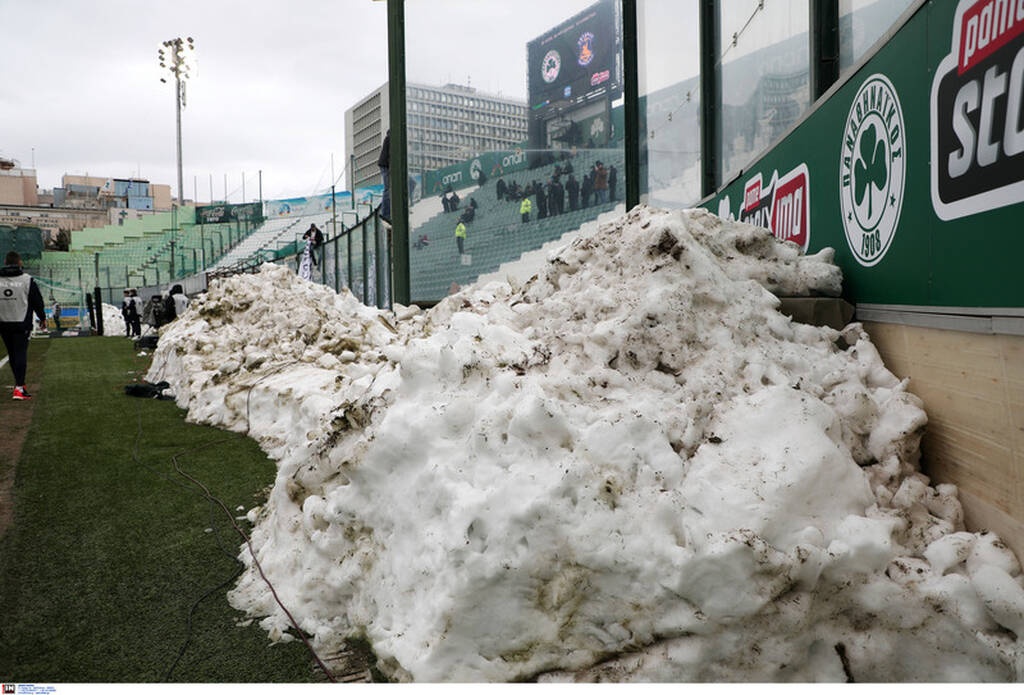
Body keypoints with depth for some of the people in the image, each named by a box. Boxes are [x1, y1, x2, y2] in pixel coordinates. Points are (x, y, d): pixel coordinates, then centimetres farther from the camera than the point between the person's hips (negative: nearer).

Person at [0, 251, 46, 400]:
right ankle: (19, 388, -15)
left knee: (12, 354, 15)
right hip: (21, 324, -4)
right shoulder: (27, 280, -8)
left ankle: (19, 383, 26)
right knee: (21, 354, -5)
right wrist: (42, 318, 12)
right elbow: (37, 301, -2)